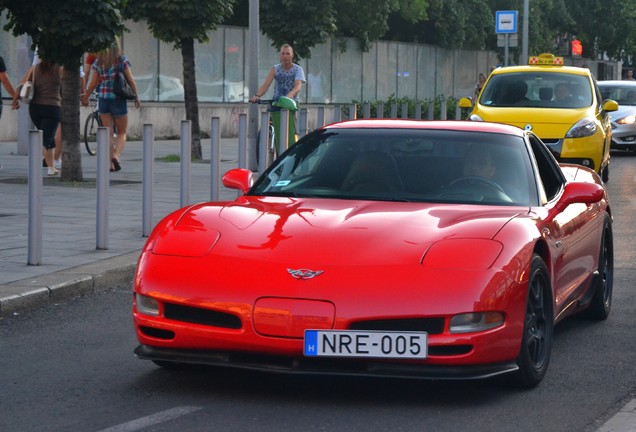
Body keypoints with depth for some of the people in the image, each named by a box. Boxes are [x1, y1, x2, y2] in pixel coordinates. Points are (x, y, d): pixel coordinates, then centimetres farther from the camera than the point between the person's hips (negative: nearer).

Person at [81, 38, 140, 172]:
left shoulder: (98, 63, 0)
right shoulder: (122, 60, -5)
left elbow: (93, 84, 4)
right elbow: (131, 81, -3)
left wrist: (85, 98, 19)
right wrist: (136, 97, 9)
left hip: (103, 99, 2)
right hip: (119, 100, -2)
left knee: (109, 133, 8)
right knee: (122, 132, 10)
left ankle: (111, 163, 5)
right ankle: (116, 155, -14)